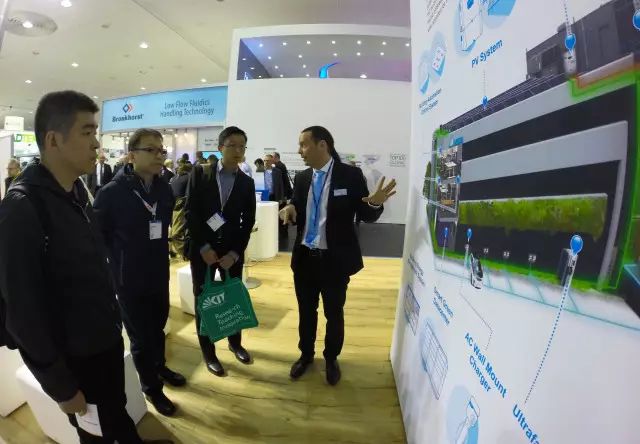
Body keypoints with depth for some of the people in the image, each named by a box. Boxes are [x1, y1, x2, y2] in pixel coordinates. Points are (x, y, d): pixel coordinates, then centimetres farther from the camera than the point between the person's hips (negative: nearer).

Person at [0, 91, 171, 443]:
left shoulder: (76, 191, 2)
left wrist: (112, 318, 11)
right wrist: (60, 386, -13)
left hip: (108, 339, 6)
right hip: (75, 357, -6)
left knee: (117, 413, 25)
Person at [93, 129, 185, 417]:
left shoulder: (165, 189, -1)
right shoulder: (112, 192, -15)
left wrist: (161, 255, 4)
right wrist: (119, 263, -6)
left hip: (159, 274, 4)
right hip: (129, 279, -4)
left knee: (157, 327, 22)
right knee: (140, 336, 12)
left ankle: (159, 366, 48)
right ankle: (151, 387, 34)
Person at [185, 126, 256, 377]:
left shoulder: (247, 182, 3)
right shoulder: (200, 173, -3)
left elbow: (248, 221, 0)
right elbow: (190, 212, -7)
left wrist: (235, 252, -10)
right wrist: (204, 247, -13)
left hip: (233, 250, 2)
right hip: (202, 248, -2)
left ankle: (235, 343, 36)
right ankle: (208, 353, 27)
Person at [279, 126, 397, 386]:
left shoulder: (351, 175, -11)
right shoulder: (301, 178, 3)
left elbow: (366, 216, -9)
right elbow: (299, 215, 9)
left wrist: (376, 204, -31)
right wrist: (290, 210, -13)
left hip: (335, 260, -3)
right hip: (304, 257, 4)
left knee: (334, 313, 15)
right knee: (306, 311, 19)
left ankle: (331, 359, 41)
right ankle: (306, 354, 44)